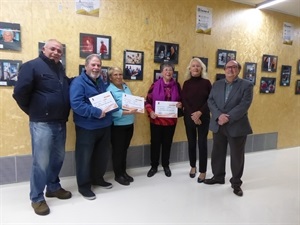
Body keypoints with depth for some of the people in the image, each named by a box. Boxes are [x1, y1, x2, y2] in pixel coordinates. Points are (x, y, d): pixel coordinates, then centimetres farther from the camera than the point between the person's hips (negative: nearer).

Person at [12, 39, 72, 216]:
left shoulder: (60, 69, 14)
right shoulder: (32, 66, -7)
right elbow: (19, 93, -12)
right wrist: (33, 111, -2)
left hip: (60, 123, 7)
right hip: (42, 124, -7)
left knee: (58, 158, 16)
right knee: (41, 162, 0)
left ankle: (53, 187, 35)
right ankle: (37, 198, 17)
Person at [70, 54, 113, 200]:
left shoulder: (101, 82, 14)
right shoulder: (78, 82, -12)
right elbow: (76, 104, -24)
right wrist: (96, 112, -26)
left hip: (104, 125, 8)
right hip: (87, 127, -8)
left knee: (102, 155, 18)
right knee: (85, 157, 4)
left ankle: (98, 178, 37)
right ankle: (84, 186, 20)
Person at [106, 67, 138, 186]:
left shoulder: (126, 87, 7)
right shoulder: (109, 90, -15)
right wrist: (127, 112, -27)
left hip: (129, 124, 7)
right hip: (117, 126, -7)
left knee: (125, 149, 18)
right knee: (118, 150, 8)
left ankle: (123, 172, 34)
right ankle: (118, 175, 25)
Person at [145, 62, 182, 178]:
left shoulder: (177, 85, 4)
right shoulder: (155, 85, -4)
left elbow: (181, 100, 12)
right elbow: (147, 101, -2)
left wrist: (180, 104, -10)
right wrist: (150, 112, -18)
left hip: (171, 120, 2)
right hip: (156, 120, -2)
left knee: (167, 143, 13)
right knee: (155, 143, 8)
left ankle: (166, 165, 30)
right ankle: (154, 166, 25)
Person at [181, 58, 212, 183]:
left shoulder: (206, 83, 1)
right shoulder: (186, 83, 3)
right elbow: (184, 101, -2)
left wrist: (200, 112, -15)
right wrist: (192, 115, -13)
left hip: (204, 117, -1)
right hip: (189, 117, 1)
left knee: (202, 143, 1)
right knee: (191, 143, 10)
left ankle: (203, 171, 13)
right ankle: (193, 167, 30)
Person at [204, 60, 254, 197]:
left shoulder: (246, 85, -2)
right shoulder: (217, 84, 10)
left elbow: (244, 105, -14)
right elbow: (210, 101, 0)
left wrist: (228, 118, -21)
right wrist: (219, 115, -17)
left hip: (237, 126, -3)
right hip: (218, 125, 4)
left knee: (237, 156, 7)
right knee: (217, 153, 14)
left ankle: (236, 183, 24)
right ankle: (218, 177, 33)